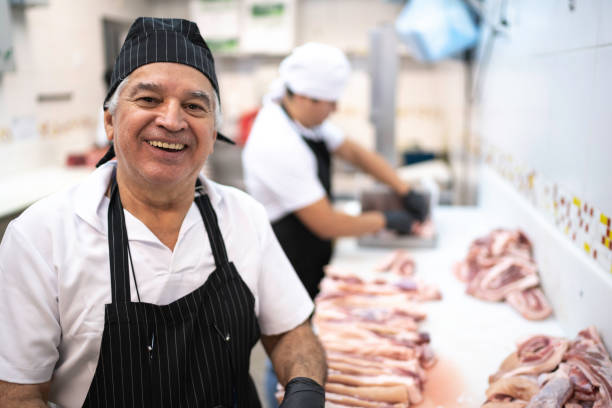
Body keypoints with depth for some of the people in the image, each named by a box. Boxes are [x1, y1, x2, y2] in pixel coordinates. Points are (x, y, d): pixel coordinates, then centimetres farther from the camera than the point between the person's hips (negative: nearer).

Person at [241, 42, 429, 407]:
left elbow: (354, 152, 8)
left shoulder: (305, 117, -2)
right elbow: (327, 224, -27)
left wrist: (406, 192, -1)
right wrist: (386, 220, -12)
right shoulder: (278, 144, -31)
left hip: (308, 263, 9)